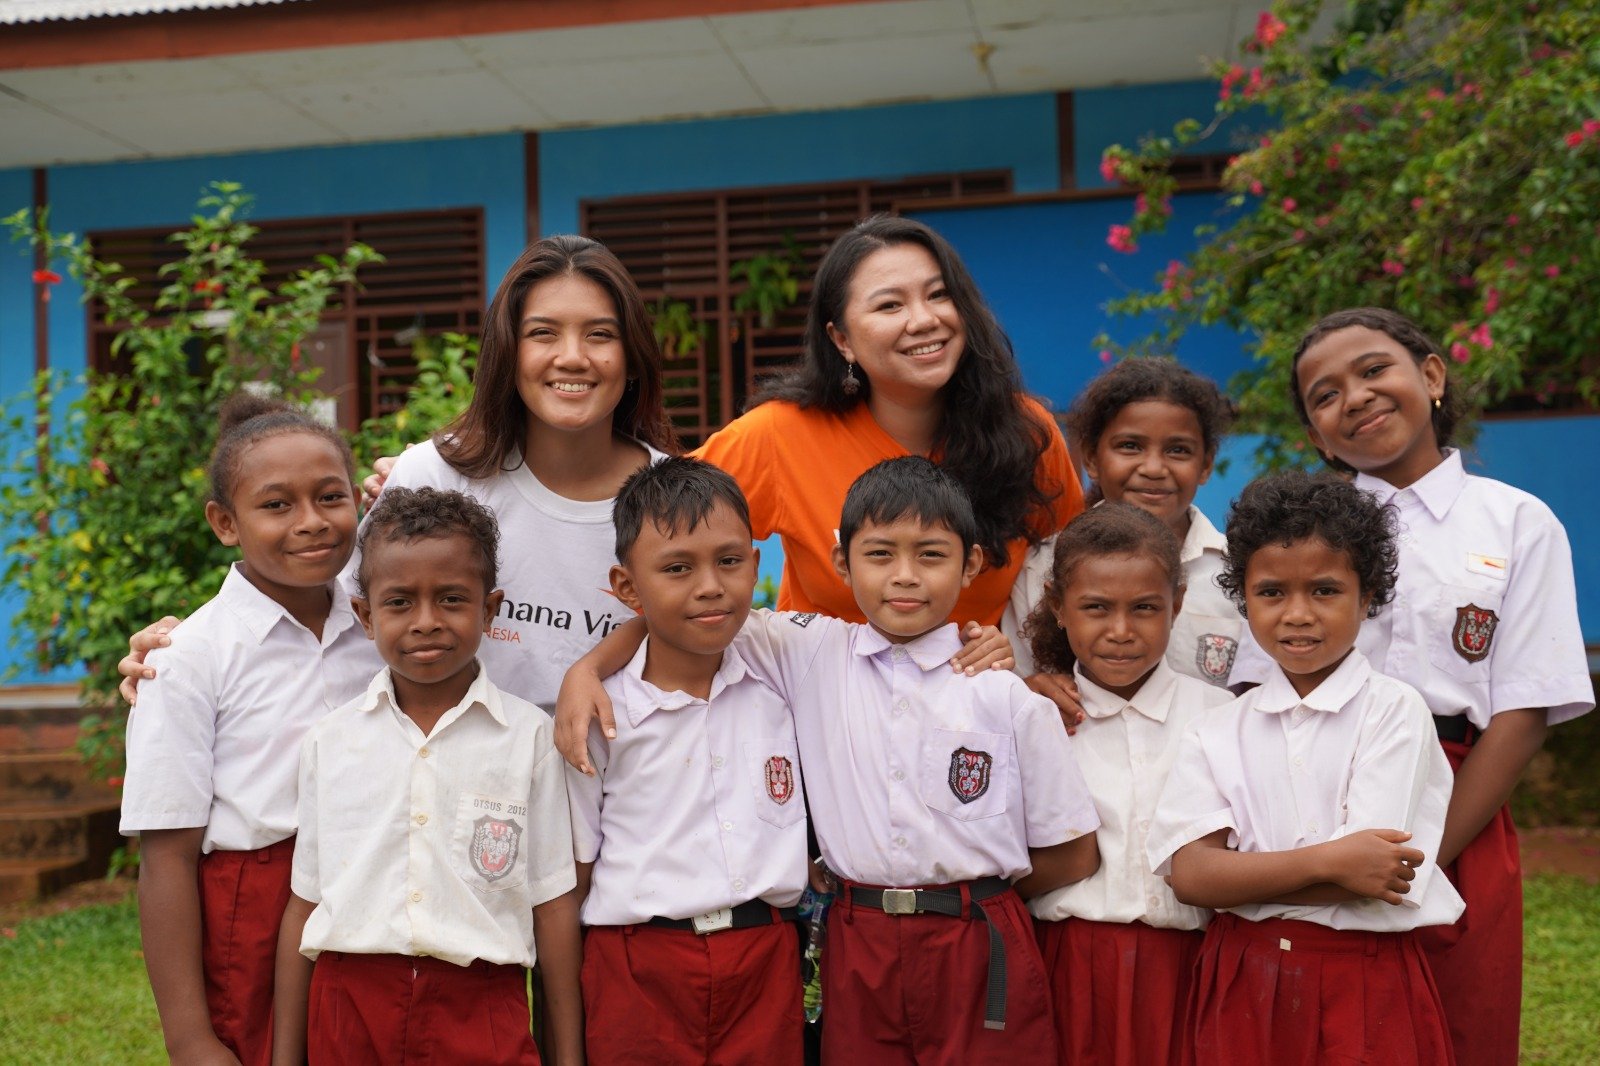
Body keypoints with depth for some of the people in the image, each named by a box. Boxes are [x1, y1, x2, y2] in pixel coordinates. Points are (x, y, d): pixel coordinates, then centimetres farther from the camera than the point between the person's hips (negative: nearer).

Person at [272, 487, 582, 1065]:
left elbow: (552, 905, 1)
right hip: (349, 1014, 2)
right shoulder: (330, 741, 4)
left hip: (482, 1016, -1)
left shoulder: (527, 736, -1)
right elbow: (304, 906, 8)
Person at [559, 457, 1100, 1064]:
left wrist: (973, 895, 7)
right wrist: (587, 668, -8)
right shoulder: (810, 654, 1)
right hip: (856, 950, 2)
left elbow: (1074, 855, 2)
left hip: (980, 952, -1)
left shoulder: (1007, 697, -4)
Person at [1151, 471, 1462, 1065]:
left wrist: (1237, 873, -10)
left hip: (1366, 988, -2)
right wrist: (1327, 861, -18)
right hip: (1242, 988, 3)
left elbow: (1370, 871, -15)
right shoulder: (1218, 732, 3)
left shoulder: (1396, 711, -6)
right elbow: (1188, 876, -10)